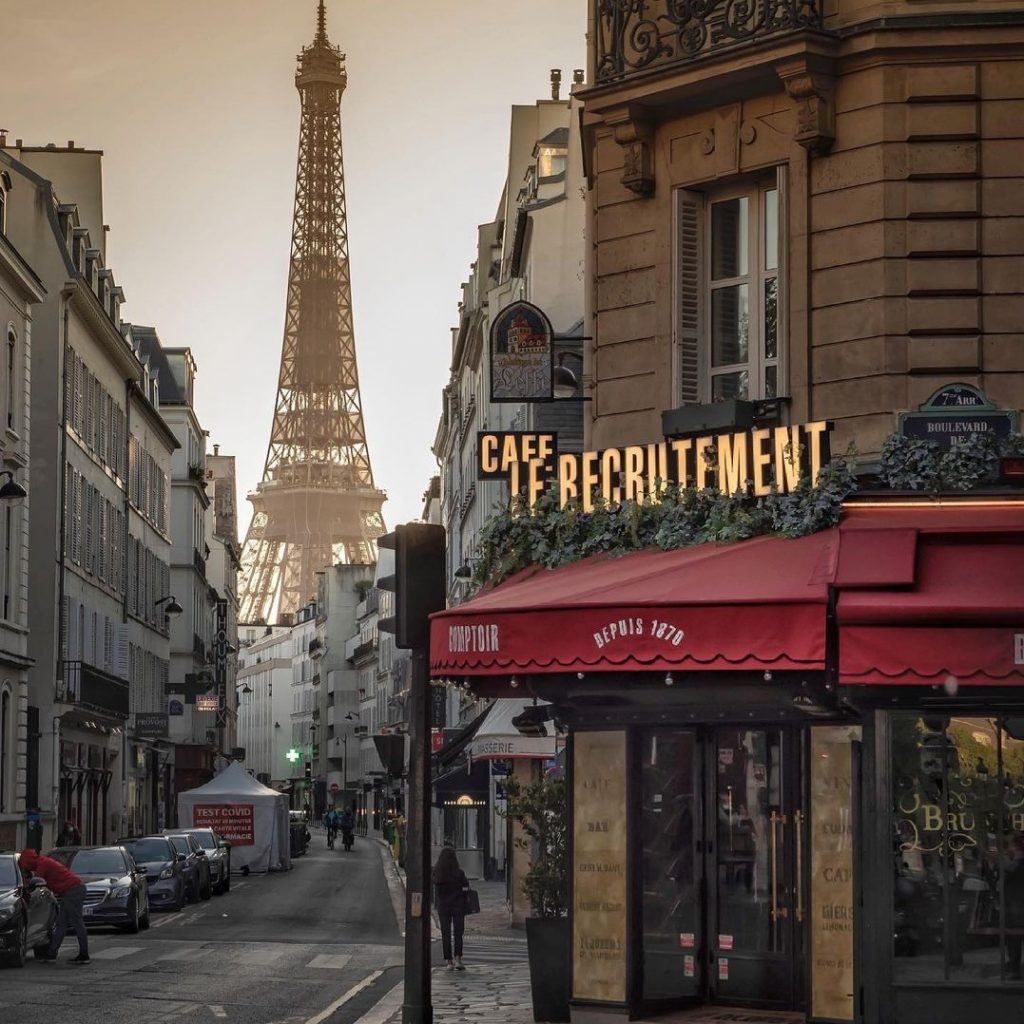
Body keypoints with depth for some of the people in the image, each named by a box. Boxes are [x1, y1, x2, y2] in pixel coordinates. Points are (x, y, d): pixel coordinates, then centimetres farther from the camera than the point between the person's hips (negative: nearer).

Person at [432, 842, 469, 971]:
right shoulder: (459, 873, -14)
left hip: (442, 906, 2)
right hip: (457, 906, -2)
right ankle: (458, 959, -7)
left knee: (445, 934, 9)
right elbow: (466, 888, -8)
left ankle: (448, 961, 7)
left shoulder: (435, 874, -9)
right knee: (458, 933, 6)